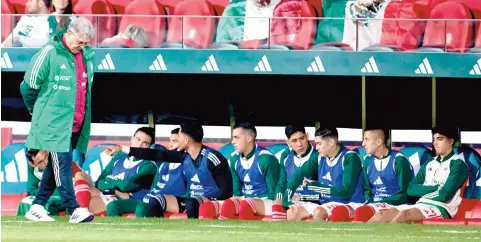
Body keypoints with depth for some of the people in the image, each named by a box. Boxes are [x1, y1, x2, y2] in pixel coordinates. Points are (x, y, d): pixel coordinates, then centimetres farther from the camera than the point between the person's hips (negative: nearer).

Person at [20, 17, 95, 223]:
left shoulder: (87, 56, 11)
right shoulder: (49, 53, -9)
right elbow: (29, 86, -4)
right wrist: (37, 111, 8)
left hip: (76, 125, 7)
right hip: (54, 123, -7)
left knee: (56, 166, 9)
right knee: (62, 163, -9)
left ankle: (37, 207, 16)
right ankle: (74, 209, -13)